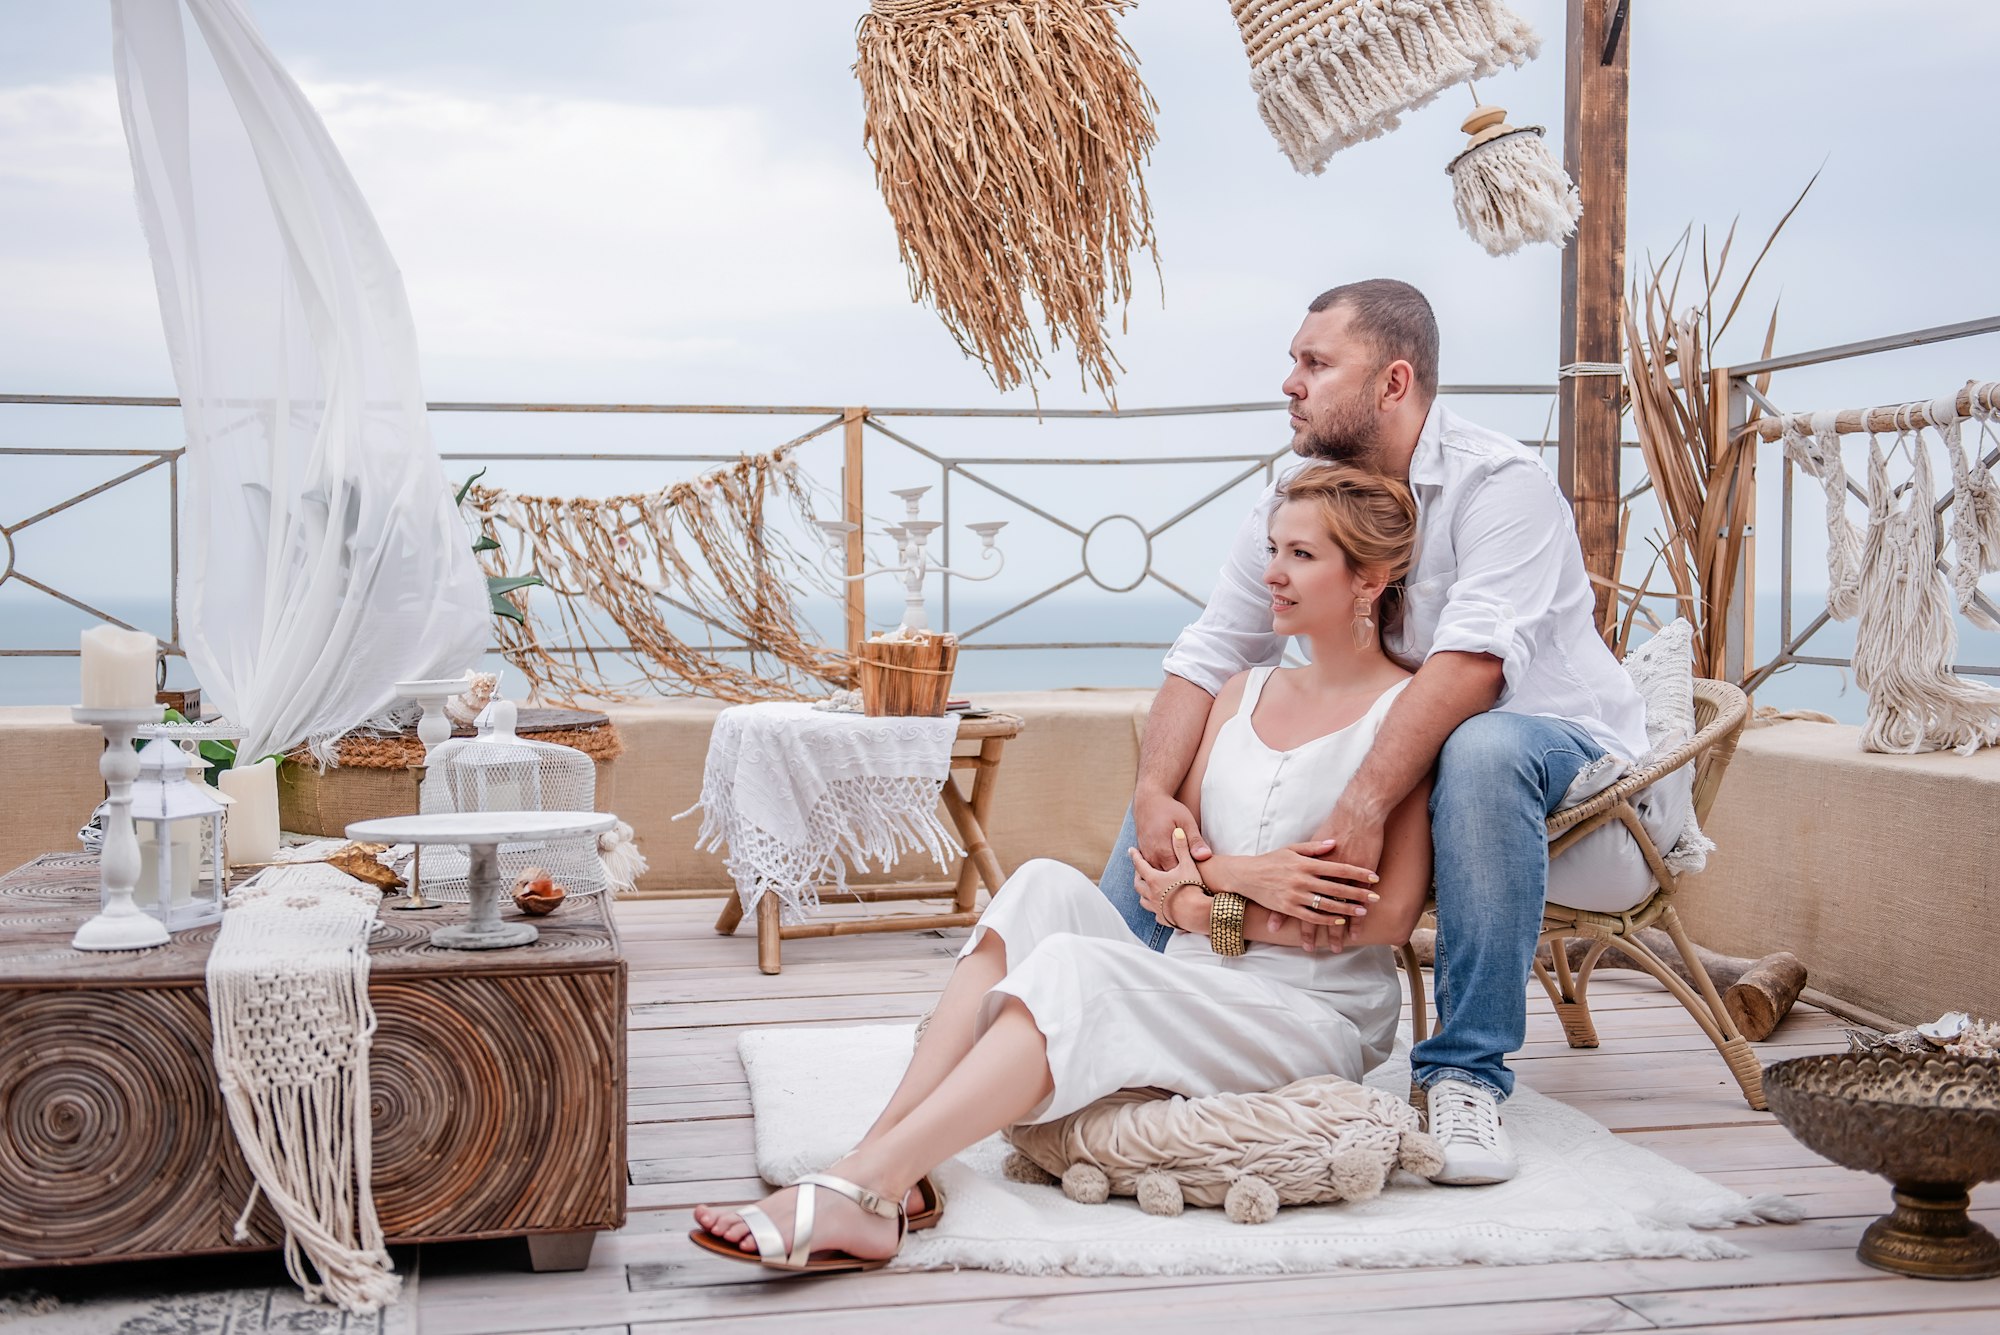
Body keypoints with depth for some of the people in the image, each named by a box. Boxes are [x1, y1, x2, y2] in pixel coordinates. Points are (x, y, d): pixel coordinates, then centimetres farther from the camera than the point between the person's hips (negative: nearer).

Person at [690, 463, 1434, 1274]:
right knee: (1045, 886, -22)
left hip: (1319, 1017, -6)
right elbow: (1172, 858, 12)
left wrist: (1223, 913, -10)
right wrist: (1243, 874, -10)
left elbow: (1391, 913, -9)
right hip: (1193, 994, 6)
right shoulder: (1241, 693, 18)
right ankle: (888, 1159, -33)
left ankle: (861, 1192, -40)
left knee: (1072, 966, -31)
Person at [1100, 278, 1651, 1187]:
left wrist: (1362, 807, -47)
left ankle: (1466, 1073, -31)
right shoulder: (1294, 499, -1)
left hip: (1553, 737, -6)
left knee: (1483, 752, -39)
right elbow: (1209, 653, -7)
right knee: (1186, 765, -4)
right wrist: (1153, 793, -24)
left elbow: (1470, 663, -35)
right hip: (1378, 742, 6)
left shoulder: (1498, 482, -21)